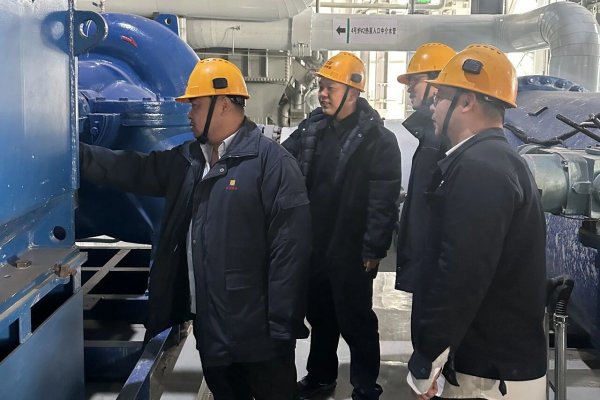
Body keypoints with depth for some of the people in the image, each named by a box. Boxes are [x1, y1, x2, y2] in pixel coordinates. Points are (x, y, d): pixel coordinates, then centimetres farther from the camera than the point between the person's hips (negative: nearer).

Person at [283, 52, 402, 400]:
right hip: (314, 245, 6)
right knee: (320, 315, 20)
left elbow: (383, 201, -16)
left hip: (351, 251, -6)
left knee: (356, 321, 6)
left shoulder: (377, 139, -14)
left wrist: (374, 249, -17)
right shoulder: (312, 127, 5)